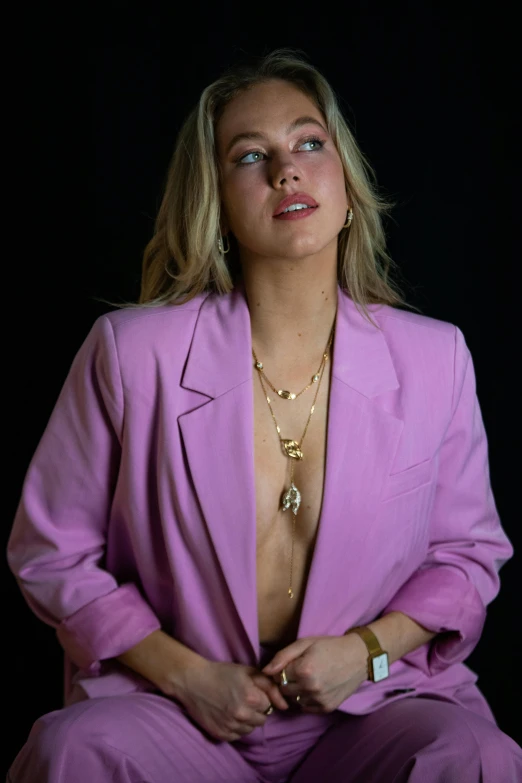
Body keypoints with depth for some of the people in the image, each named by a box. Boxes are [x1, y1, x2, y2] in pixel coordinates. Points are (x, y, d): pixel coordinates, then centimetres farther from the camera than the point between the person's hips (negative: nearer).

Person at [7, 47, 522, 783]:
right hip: (175, 706, -1)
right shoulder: (131, 351, -6)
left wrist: (365, 649, -8)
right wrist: (185, 673, -9)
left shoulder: (434, 359, -2)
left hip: (375, 705, 1)